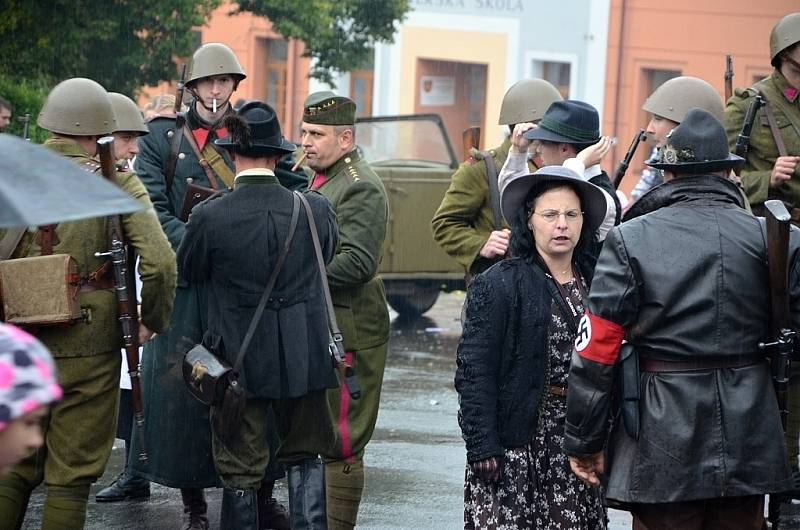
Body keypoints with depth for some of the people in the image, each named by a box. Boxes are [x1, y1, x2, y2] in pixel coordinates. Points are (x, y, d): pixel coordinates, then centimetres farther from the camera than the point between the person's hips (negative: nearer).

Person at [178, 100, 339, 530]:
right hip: (304, 358, 2)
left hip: (239, 360, -2)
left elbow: (188, 271, 2)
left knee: (241, 470, 9)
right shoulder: (316, 209, -8)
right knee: (305, 455, 18)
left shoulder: (210, 216, -15)